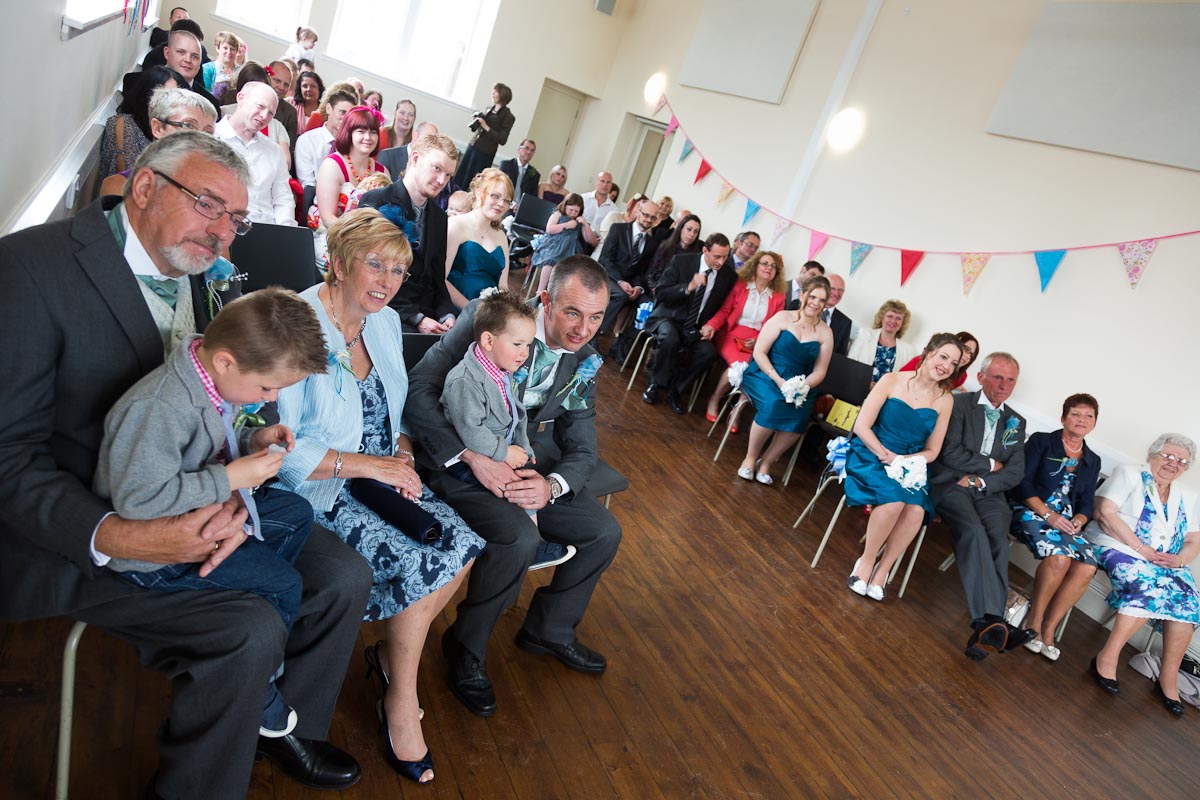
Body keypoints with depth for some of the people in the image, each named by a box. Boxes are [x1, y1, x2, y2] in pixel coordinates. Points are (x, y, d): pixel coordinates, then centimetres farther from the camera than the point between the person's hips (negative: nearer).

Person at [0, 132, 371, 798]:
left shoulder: (201, 275, 6)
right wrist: (115, 537, -30)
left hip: (199, 503, 7)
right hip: (83, 534, -7)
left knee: (344, 578, 0)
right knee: (251, 631, -24)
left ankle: (285, 725, 25)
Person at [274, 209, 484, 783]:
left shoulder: (386, 322, 6)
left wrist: (402, 455, -4)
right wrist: (367, 464, -24)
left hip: (383, 473, 7)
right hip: (320, 488, -7)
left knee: (462, 545, -12)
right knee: (418, 563, -21)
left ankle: (392, 653, 14)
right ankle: (401, 702, 4)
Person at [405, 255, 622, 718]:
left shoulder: (584, 362, -2)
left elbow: (582, 449, 1)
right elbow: (418, 391, -22)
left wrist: (552, 485, -21)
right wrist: (474, 458, -29)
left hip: (518, 463, 6)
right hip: (457, 461, -6)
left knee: (604, 532, 1)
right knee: (519, 538, -30)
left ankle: (549, 629, 25)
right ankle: (466, 649, -2)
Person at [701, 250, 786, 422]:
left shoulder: (778, 296, 9)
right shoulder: (739, 284, 4)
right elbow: (724, 311, 1)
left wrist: (758, 341, -11)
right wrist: (711, 325, -19)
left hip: (757, 343, 2)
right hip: (731, 335, -2)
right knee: (740, 365, -31)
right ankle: (714, 400, -5)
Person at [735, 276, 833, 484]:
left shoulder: (825, 332, 6)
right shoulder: (783, 318, -2)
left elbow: (819, 371, 5)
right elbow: (759, 352, -7)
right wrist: (778, 380, -19)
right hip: (764, 375, -2)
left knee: (800, 414, -29)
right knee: (773, 404, -34)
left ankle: (766, 462, -10)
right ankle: (750, 457, -12)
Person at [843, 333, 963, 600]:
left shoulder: (944, 400, 5)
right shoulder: (892, 380, -4)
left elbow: (932, 450, 8)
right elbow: (861, 426, -7)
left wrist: (904, 460, -12)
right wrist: (887, 456, -18)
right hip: (871, 455, -3)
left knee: (916, 510, -28)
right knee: (894, 500, -32)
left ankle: (883, 568, -7)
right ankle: (867, 560, -9)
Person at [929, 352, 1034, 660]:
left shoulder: (1016, 422, 20)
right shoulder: (959, 404, 4)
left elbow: (1015, 473, 11)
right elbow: (950, 453, -7)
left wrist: (981, 480, -6)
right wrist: (990, 464, 2)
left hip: (989, 493, 4)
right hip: (950, 484, -4)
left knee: (998, 539, -27)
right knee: (974, 531, -33)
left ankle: (986, 626, -36)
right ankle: (991, 621, -41)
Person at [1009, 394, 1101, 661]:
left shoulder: (1092, 461, 20)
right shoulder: (1041, 441, 5)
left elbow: (1087, 503, 16)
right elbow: (1023, 481, -5)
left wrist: (1079, 520, -7)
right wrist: (1047, 514, -16)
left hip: (1066, 520, 5)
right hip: (1030, 510, -5)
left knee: (1087, 566, -24)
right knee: (1059, 556, -33)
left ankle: (1048, 628, -13)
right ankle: (1034, 621, -14)